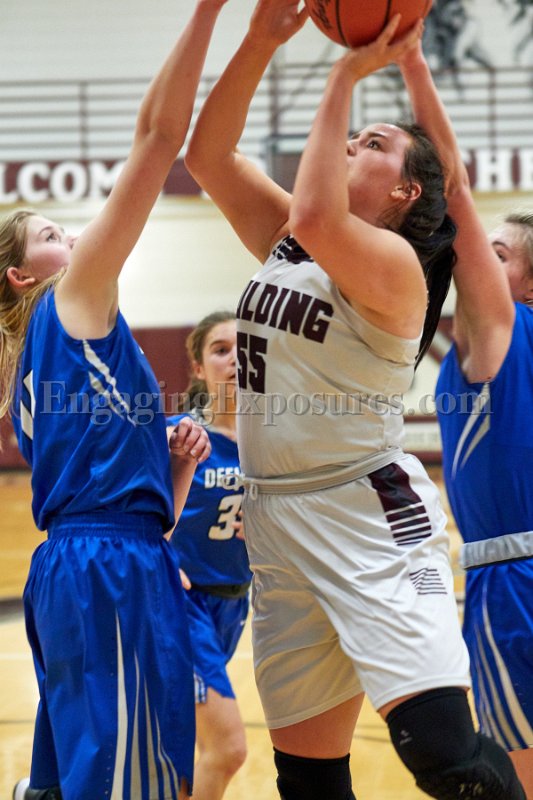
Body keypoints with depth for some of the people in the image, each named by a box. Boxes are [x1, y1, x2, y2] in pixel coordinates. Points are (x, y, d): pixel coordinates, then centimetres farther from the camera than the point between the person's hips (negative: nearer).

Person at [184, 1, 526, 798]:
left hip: (373, 519, -8)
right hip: (277, 520, 8)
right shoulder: (283, 242, 11)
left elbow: (315, 218, -31)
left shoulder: (396, 262, -12)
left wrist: (347, 75, -23)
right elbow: (206, 156, 6)